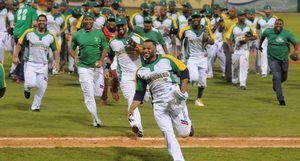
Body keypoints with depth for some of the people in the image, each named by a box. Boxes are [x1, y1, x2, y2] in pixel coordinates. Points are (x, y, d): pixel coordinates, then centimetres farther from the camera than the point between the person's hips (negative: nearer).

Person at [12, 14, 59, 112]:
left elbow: (55, 50, 11)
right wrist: (15, 56, -2)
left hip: (43, 65, 2)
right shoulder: (29, 33, -3)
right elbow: (19, 44, 7)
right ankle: (27, 89, 19)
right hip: (30, 63, -2)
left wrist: (56, 61, -4)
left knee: (42, 87, -2)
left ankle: (35, 106, 17)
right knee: (31, 83, -19)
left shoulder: (51, 36, 1)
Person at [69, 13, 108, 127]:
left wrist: (101, 60, -7)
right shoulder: (78, 35, 3)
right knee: (88, 94, -7)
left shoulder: (99, 34, 3)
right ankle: (95, 119, -2)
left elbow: (104, 48, 8)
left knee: (98, 92, 0)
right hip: (84, 67, -1)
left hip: (97, 66, 1)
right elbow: (71, 48, 13)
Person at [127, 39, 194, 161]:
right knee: (168, 134, -6)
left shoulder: (167, 60, 0)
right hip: (158, 104, 3)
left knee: (184, 133, -1)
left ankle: (187, 124, 33)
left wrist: (182, 91, -9)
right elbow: (139, 93, 12)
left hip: (175, 100, -3)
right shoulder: (141, 71, 11)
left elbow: (184, 72, 3)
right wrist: (131, 109, -1)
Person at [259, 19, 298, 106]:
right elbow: (263, 36, 18)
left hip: (284, 59, 1)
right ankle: (281, 99, -16)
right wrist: (260, 45, 31)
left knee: (283, 78, 16)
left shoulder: (287, 34, -12)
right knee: (277, 77, -16)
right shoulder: (268, 32, -5)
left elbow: (295, 43, -16)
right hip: (273, 59, -1)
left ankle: (275, 85, 52)